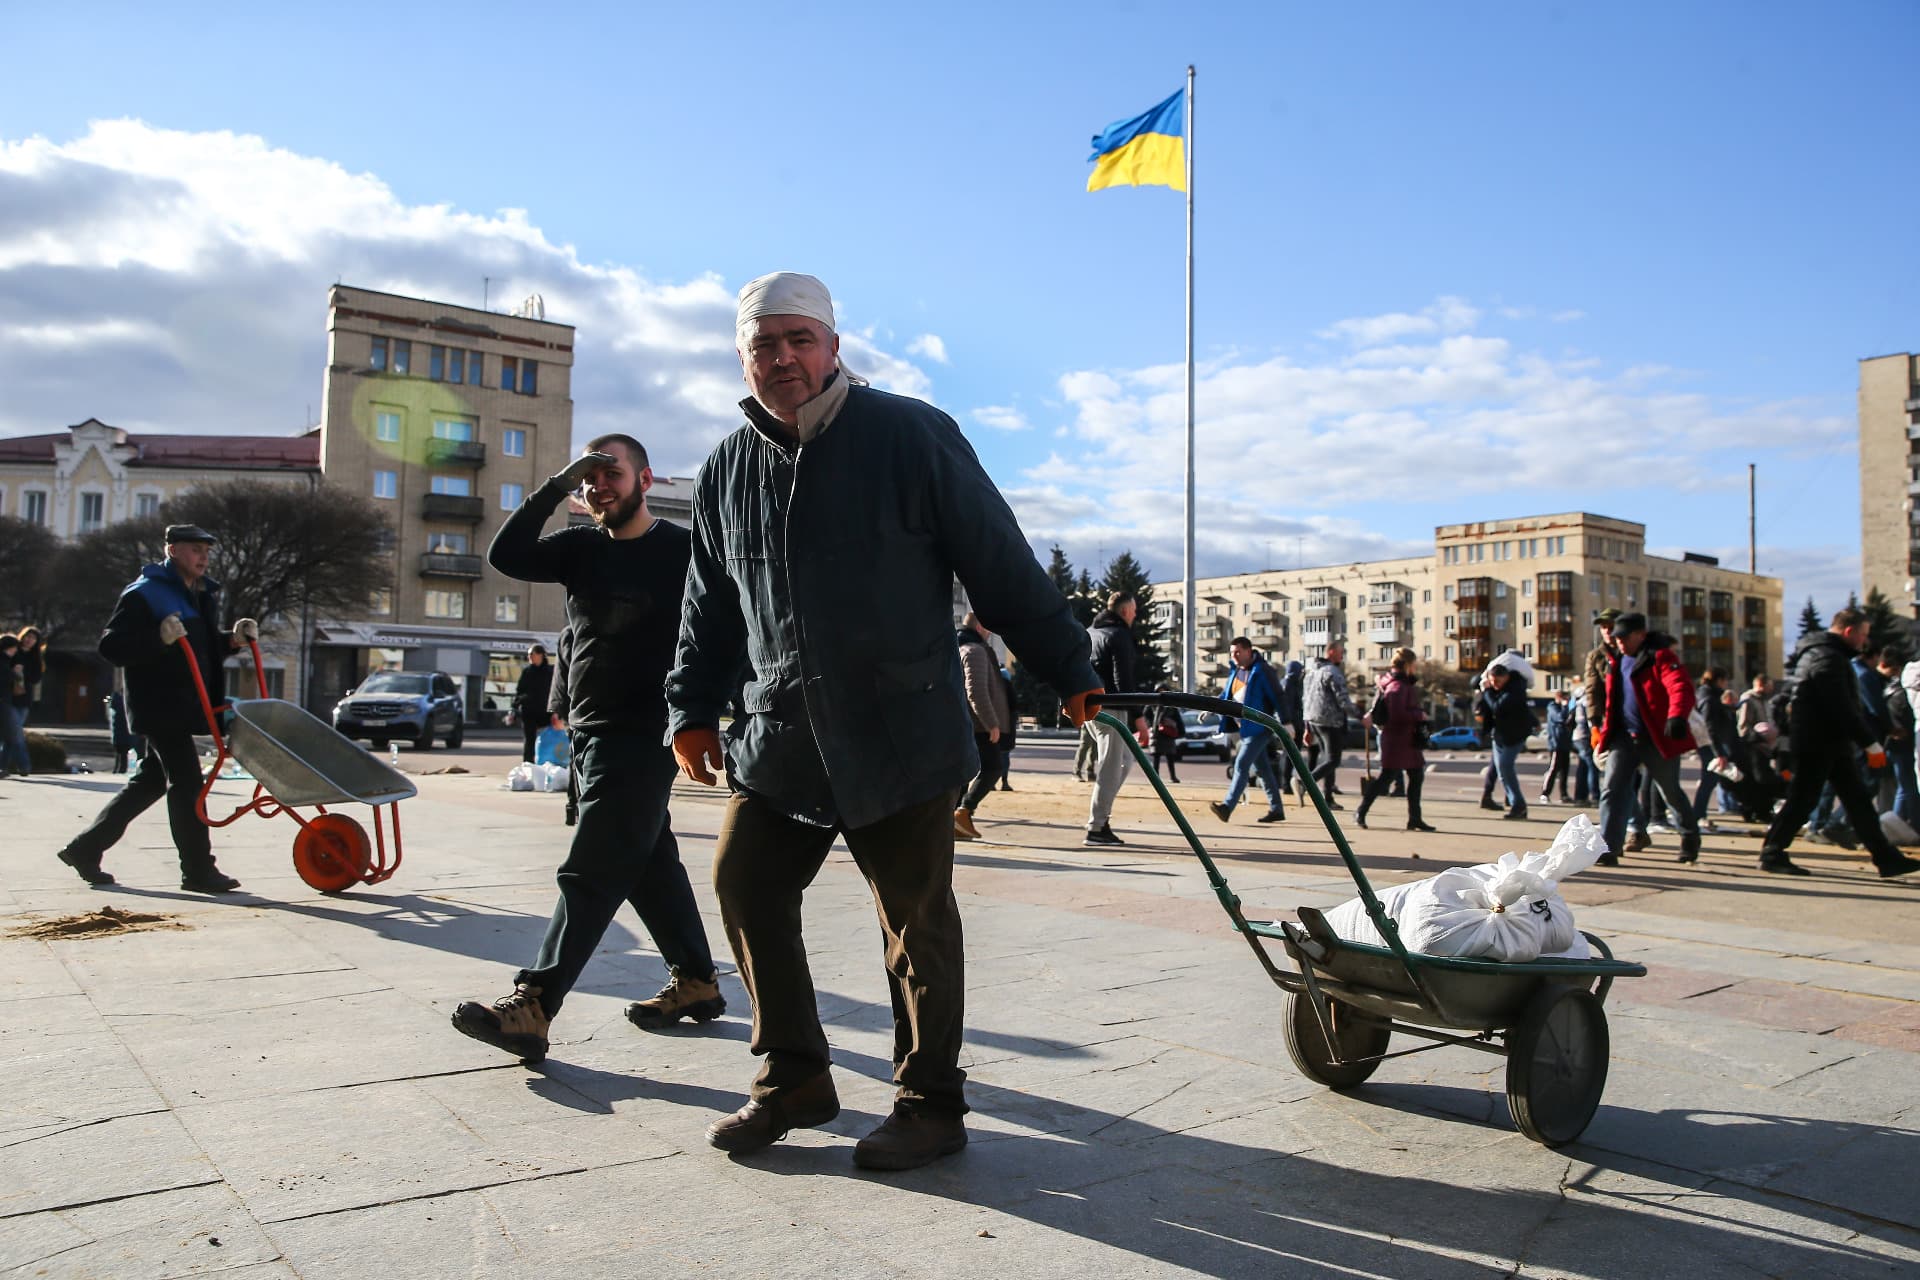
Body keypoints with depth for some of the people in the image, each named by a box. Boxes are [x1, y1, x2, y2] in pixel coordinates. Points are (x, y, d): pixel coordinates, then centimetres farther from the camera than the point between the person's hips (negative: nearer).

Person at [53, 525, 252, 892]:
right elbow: (110, 646, -15)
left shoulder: (202, 594, 17)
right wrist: (158, 638, -28)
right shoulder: (144, 593, -9)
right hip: (158, 705, -9)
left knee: (149, 781, 16)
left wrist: (232, 640, 5)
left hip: (185, 706, 9)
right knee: (186, 782, -10)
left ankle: (85, 848, 28)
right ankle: (198, 870, -5)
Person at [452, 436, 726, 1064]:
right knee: (649, 861, 13)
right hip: (590, 732, 7)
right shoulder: (582, 546, 12)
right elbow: (506, 556, -2)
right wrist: (556, 487, -8)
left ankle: (531, 1006, -11)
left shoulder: (680, 550, -5)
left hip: (643, 736, -7)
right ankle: (696, 982, 23)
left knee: (592, 871, -9)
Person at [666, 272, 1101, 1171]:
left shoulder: (911, 436, -6)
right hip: (779, 741, 6)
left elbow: (1002, 565, -4)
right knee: (745, 885, 6)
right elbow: (712, 610, 20)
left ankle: (930, 1105, 19)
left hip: (902, 737, -5)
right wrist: (693, 711, 15)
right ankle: (793, 1079, 23)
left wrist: (1066, 671, -2)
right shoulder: (726, 472, 10)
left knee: (915, 918, 2)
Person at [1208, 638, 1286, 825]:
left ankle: (1227, 807, -22)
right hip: (1244, 727, 8)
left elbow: (1277, 696, -13)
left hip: (1259, 727, -8)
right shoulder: (1236, 672, 12)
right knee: (1262, 768, 13)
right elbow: (1227, 696, 19)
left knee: (1241, 765, -16)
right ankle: (1276, 809, 21)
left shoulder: (1262, 670, -11)